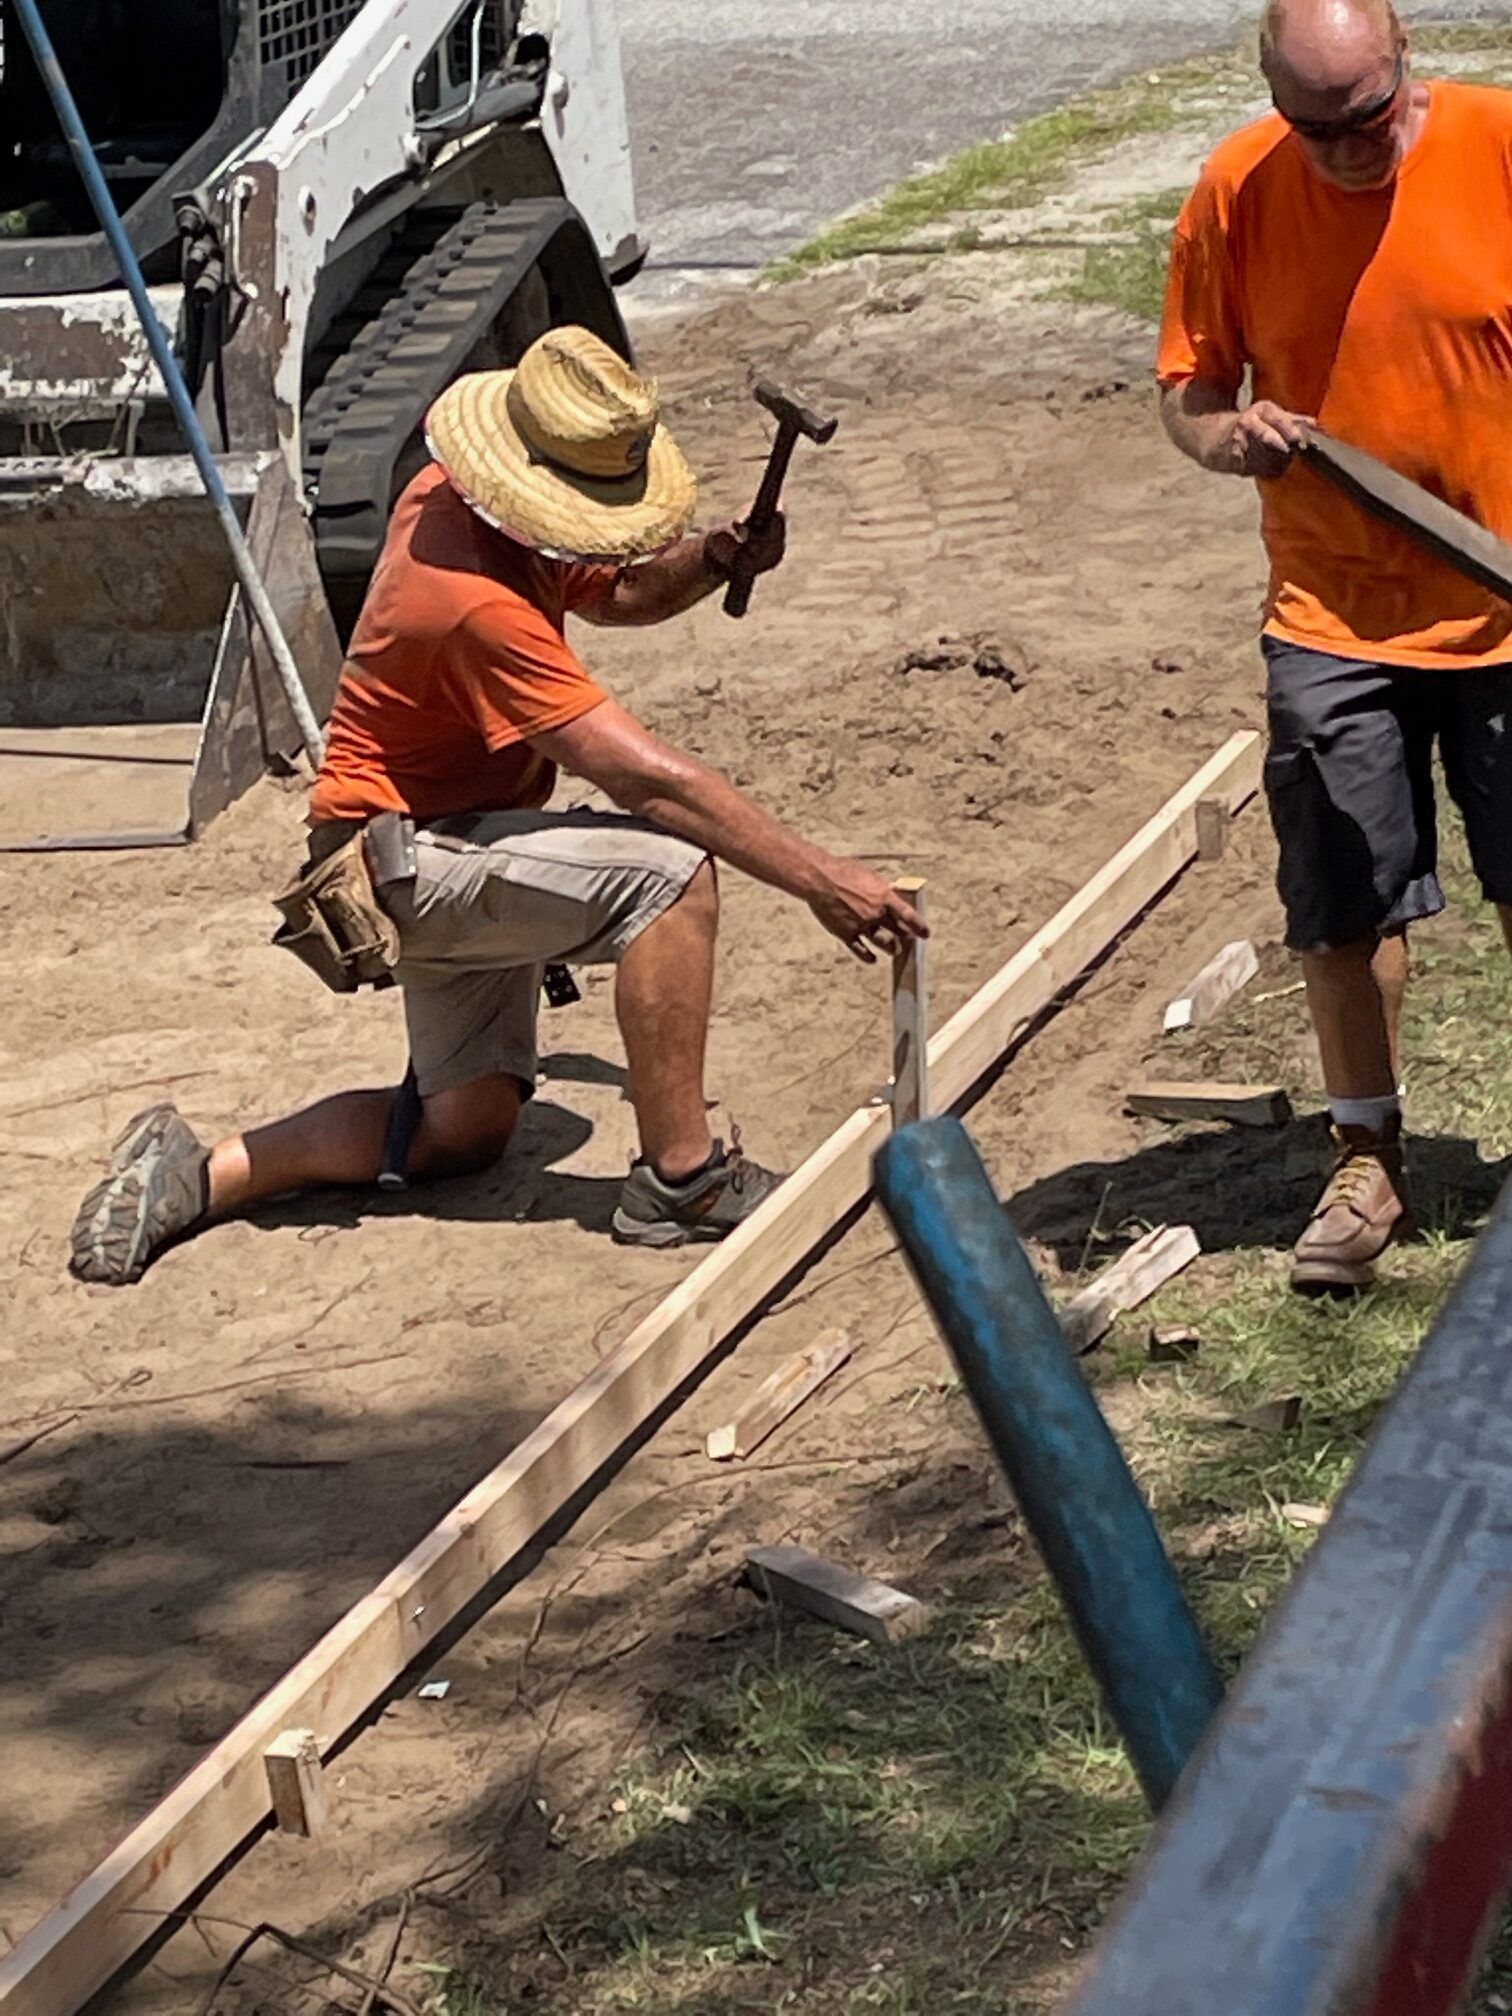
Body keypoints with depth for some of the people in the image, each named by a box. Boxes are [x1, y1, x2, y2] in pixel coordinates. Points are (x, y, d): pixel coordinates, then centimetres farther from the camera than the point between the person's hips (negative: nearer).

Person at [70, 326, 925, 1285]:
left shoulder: (451, 494, -1)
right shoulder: (477, 607, -30)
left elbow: (616, 592, 17)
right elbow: (649, 779, -33)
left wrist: (710, 560, -5)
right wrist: (823, 880, -33)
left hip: (448, 842, 10)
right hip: (401, 859, -10)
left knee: (466, 1131, 8)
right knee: (670, 871, -28)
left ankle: (199, 1172, 8)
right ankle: (680, 1179, -19)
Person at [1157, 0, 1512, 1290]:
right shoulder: (1235, 192, -6)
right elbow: (1189, 387, 2)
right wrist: (1227, 435, -20)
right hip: (1334, 617, 1)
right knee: (1347, 906, 5)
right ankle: (1369, 1159, 23)